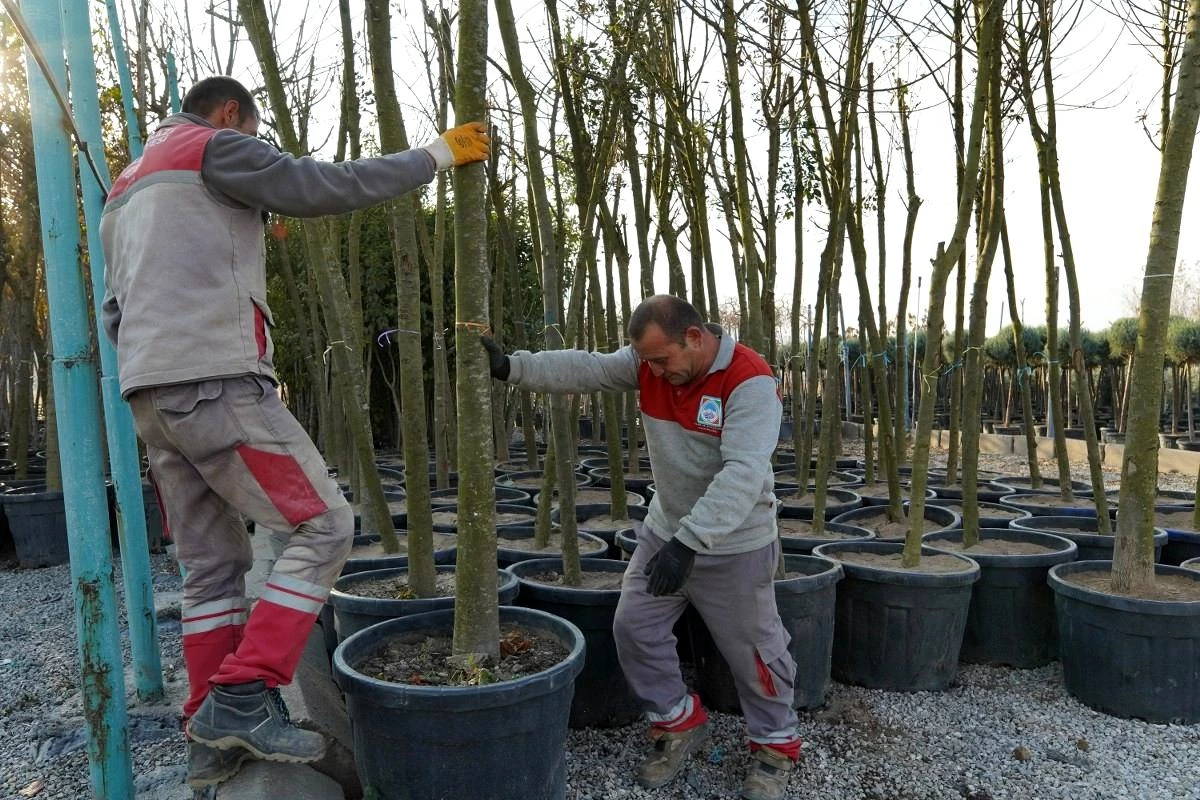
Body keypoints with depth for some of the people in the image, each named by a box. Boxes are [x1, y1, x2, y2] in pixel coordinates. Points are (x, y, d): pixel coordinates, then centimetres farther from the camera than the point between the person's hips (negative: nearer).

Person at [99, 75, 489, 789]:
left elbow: (116, 309, 26)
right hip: (216, 382, -9)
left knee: (211, 564, 10)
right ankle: (242, 698, -11)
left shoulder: (128, 184, 29)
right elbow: (330, 186, -5)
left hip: (148, 395, 9)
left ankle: (213, 739, 12)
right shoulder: (214, 148, 2)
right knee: (324, 525, -6)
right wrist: (437, 153, 3)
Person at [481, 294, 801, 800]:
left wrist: (689, 541, -40)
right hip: (664, 531, 6)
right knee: (634, 626, 7)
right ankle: (679, 723, 30)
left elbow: (743, 473, -33)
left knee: (752, 649, 7)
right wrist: (510, 366, -26)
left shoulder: (750, 382, -25)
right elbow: (582, 369, -12)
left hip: (734, 544, -5)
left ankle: (775, 745, 33)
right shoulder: (647, 364, -5)